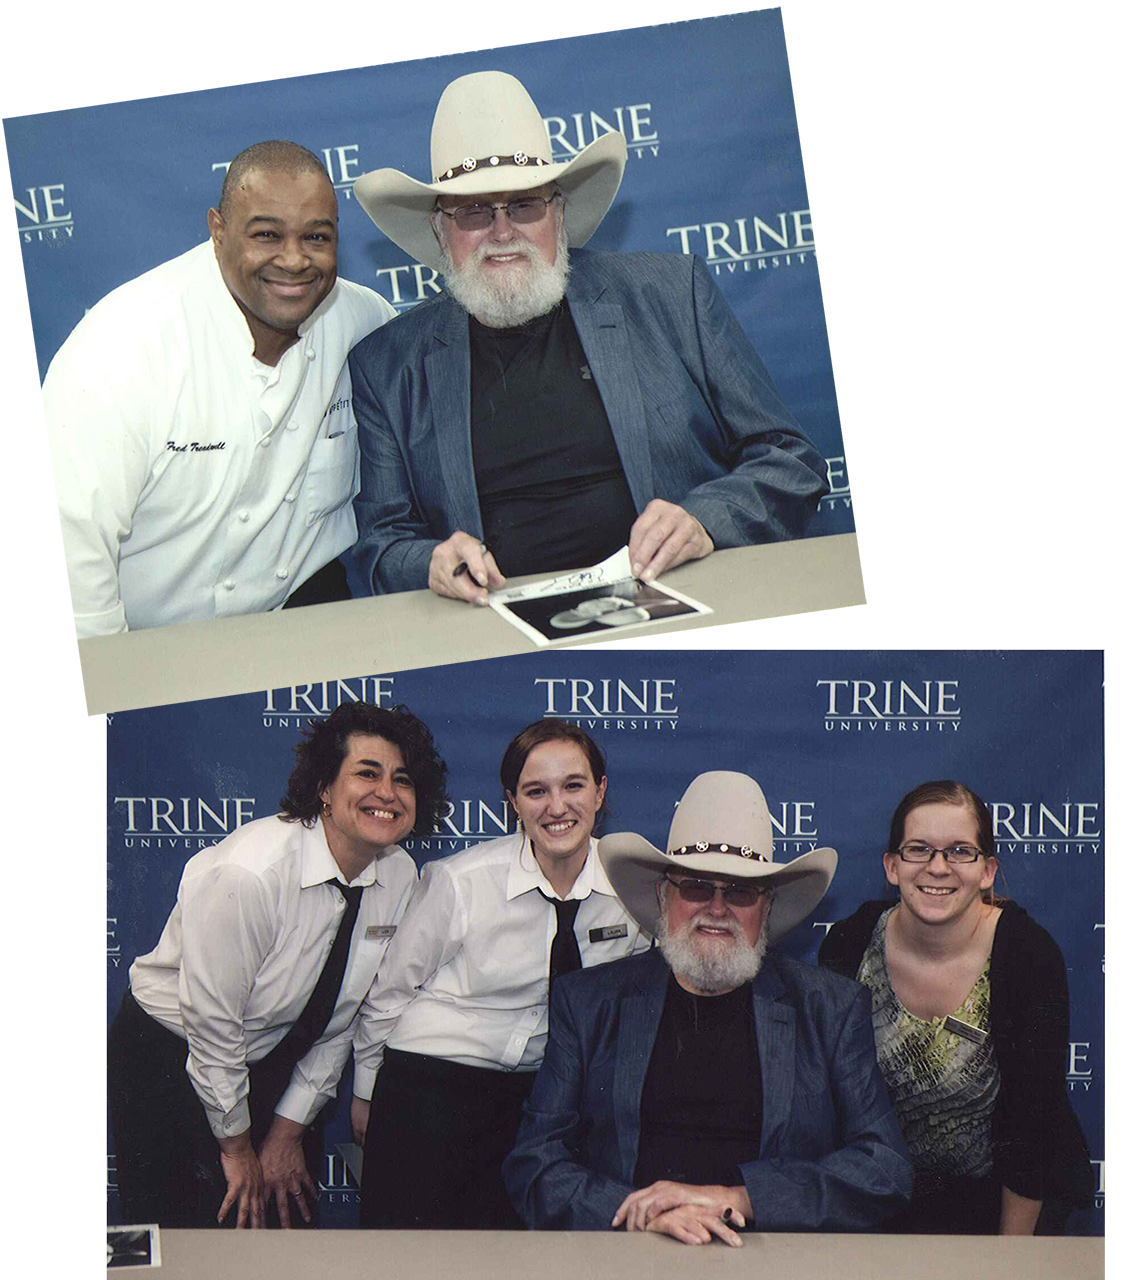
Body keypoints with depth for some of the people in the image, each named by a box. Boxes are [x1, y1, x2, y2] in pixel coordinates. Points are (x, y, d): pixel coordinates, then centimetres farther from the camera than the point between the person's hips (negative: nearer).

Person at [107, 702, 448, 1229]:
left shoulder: (400, 877, -10)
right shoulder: (246, 874, -31)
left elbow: (341, 1015, 0)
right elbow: (211, 1023, -22)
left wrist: (288, 1132, 1)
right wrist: (237, 1146, -11)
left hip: (276, 1063, 6)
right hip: (171, 1061, -5)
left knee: (292, 1217, 11)